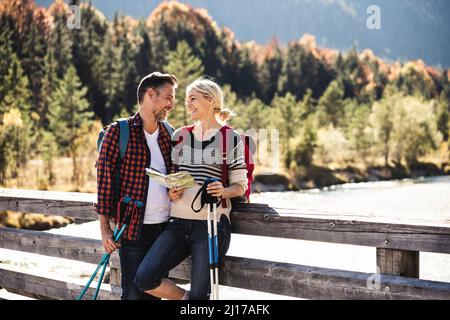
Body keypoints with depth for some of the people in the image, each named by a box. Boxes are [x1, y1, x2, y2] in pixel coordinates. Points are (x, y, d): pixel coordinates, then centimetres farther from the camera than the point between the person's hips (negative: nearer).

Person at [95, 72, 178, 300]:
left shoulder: (169, 135, 11)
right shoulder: (118, 132, -5)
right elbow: (104, 179, -6)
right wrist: (105, 228, -10)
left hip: (165, 227, 5)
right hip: (134, 228, -5)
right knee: (133, 293, -3)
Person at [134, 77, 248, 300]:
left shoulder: (231, 138, 1)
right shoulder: (181, 135, 13)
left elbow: (240, 185, 2)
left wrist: (224, 191, -20)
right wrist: (171, 192, -2)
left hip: (211, 224, -4)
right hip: (178, 223, 4)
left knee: (199, 295, -4)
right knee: (144, 278, -11)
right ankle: (185, 297, 15)